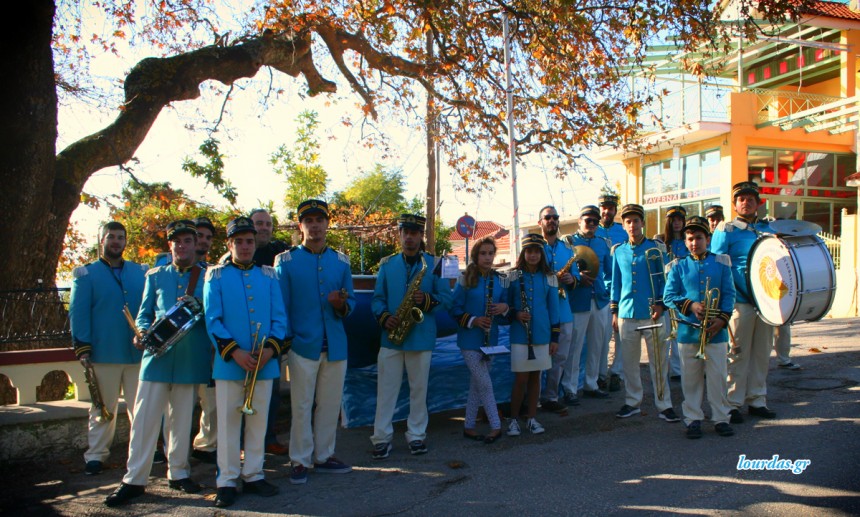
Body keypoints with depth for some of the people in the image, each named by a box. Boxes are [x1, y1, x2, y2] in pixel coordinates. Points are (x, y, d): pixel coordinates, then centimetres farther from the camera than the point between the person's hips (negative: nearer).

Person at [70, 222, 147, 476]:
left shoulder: (141, 272, 12)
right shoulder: (86, 274, 5)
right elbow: (78, 312, -2)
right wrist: (82, 347, -10)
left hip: (138, 353, 2)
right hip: (103, 356, -2)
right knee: (103, 409, 5)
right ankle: (96, 456, 14)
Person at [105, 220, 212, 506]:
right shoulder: (155, 276, 12)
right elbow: (144, 314, 12)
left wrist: (198, 309, -15)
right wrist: (143, 332, -9)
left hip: (190, 358, -1)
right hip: (157, 354, 1)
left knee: (181, 418, 9)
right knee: (144, 417, -1)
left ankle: (178, 473, 22)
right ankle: (134, 479, 8)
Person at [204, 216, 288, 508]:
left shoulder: (268, 275, 8)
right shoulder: (216, 275, 2)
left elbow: (280, 317, 4)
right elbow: (212, 320, -6)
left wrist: (271, 348, -12)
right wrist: (235, 352, -16)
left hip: (264, 363, 2)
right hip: (229, 364, -2)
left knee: (258, 422, 10)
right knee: (228, 424, 5)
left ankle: (253, 475, 23)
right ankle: (227, 481, 15)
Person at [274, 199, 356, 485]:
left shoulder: (341, 261, 9)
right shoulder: (286, 261, -1)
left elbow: (350, 303, 12)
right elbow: (280, 306, 0)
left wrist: (342, 305, -11)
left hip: (335, 346, 3)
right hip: (303, 345, -3)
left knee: (330, 405, 12)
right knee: (301, 406, 4)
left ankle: (324, 456, 26)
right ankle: (300, 461, 17)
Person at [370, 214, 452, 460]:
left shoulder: (434, 263, 3)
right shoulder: (387, 264, 7)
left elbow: (446, 298, 1)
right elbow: (377, 298, 8)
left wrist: (426, 300, -18)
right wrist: (384, 317, -11)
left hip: (421, 337, -1)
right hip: (391, 336, 1)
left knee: (419, 388, 8)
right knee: (386, 389, 3)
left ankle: (416, 435, 21)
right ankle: (382, 437, 12)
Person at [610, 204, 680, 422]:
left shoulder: (656, 248, 1)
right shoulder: (618, 251, 9)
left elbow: (664, 279, 2)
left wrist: (660, 304, -11)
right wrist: (614, 312, 10)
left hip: (651, 314, -2)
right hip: (627, 314, 3)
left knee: (658, 361, 2)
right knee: (629, 362, 9)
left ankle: (664, 405, 11)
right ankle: (632, 402, 21)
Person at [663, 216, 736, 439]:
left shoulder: (721, 263, 6)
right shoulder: (678, 267, 5)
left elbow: (729, 295, 1)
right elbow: (668, 296, -2)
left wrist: (722, 318, -12)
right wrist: (690, 305, -16)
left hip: (716, 331, 0)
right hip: (688, 331, 0)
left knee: (718, 377, 5)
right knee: (691, 379, 6)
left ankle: (721, 418, 18)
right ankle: (693, 419, 16)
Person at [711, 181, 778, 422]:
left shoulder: (767, 229, 14)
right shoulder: (726, 231, -2)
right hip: (740, 301, -5)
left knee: (762, 353, 10)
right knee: (738, 354, -1)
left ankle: (757, 400, 21)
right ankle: (732, 403, 8)